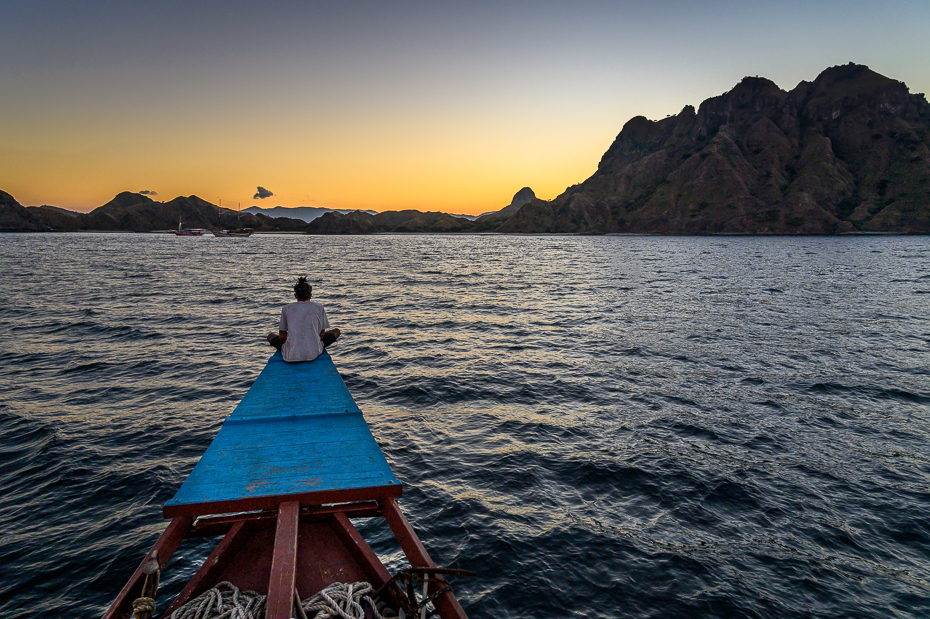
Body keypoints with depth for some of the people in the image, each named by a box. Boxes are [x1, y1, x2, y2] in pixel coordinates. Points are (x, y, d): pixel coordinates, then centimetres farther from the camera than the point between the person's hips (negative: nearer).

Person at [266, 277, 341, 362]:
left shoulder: (286, 309, 6)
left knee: (270, 336, 30)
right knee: (336, 331, 22)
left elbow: (282, 336, 9)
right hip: (313, 354, -1)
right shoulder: (318, 307, 5)